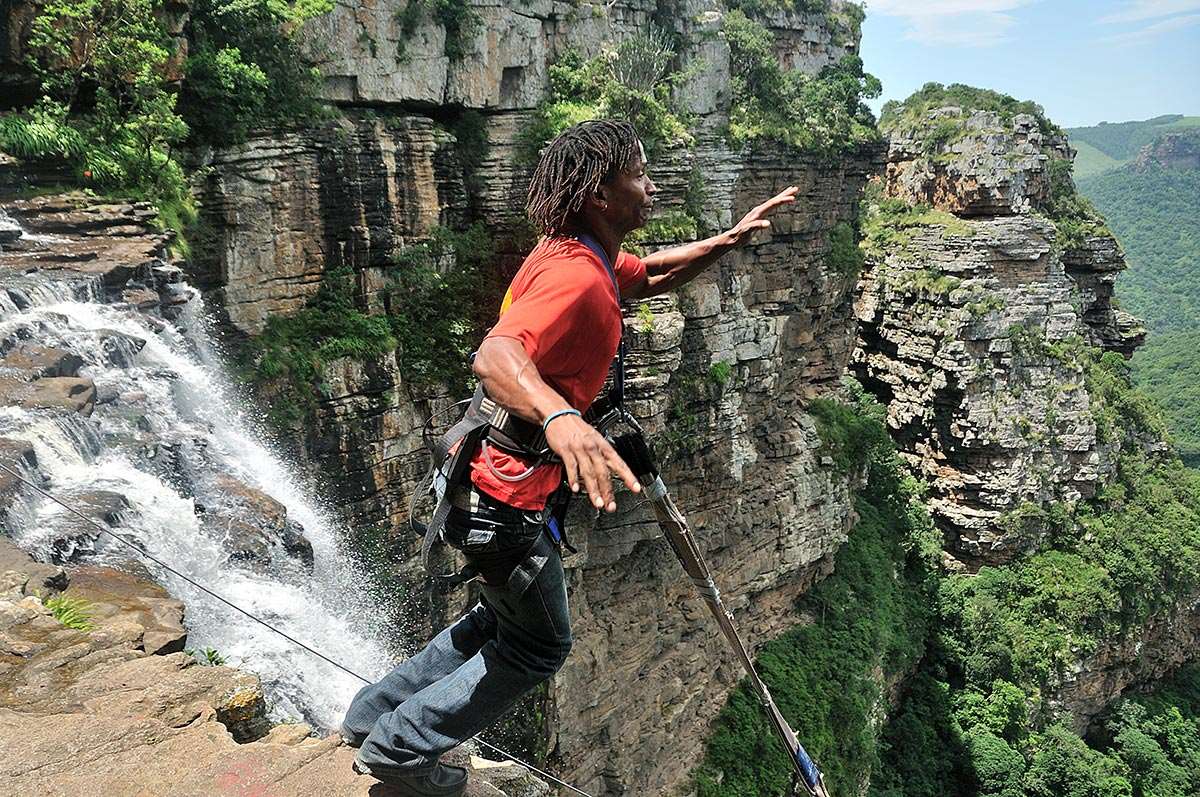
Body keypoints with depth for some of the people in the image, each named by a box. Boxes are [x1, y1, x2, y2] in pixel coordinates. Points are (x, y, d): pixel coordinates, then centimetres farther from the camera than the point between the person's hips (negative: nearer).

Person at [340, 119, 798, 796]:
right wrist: (560, 417, -63)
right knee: (539, 648, 11)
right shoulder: (576, 276, -26)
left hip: (484, 480, 10)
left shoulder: (577, 256, 5)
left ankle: (377, 715, 42)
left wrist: (729, 240, 12)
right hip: (507, 496, -10)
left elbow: (652, 276, 24)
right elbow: (495, 357, -43)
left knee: (503, 619, 28)